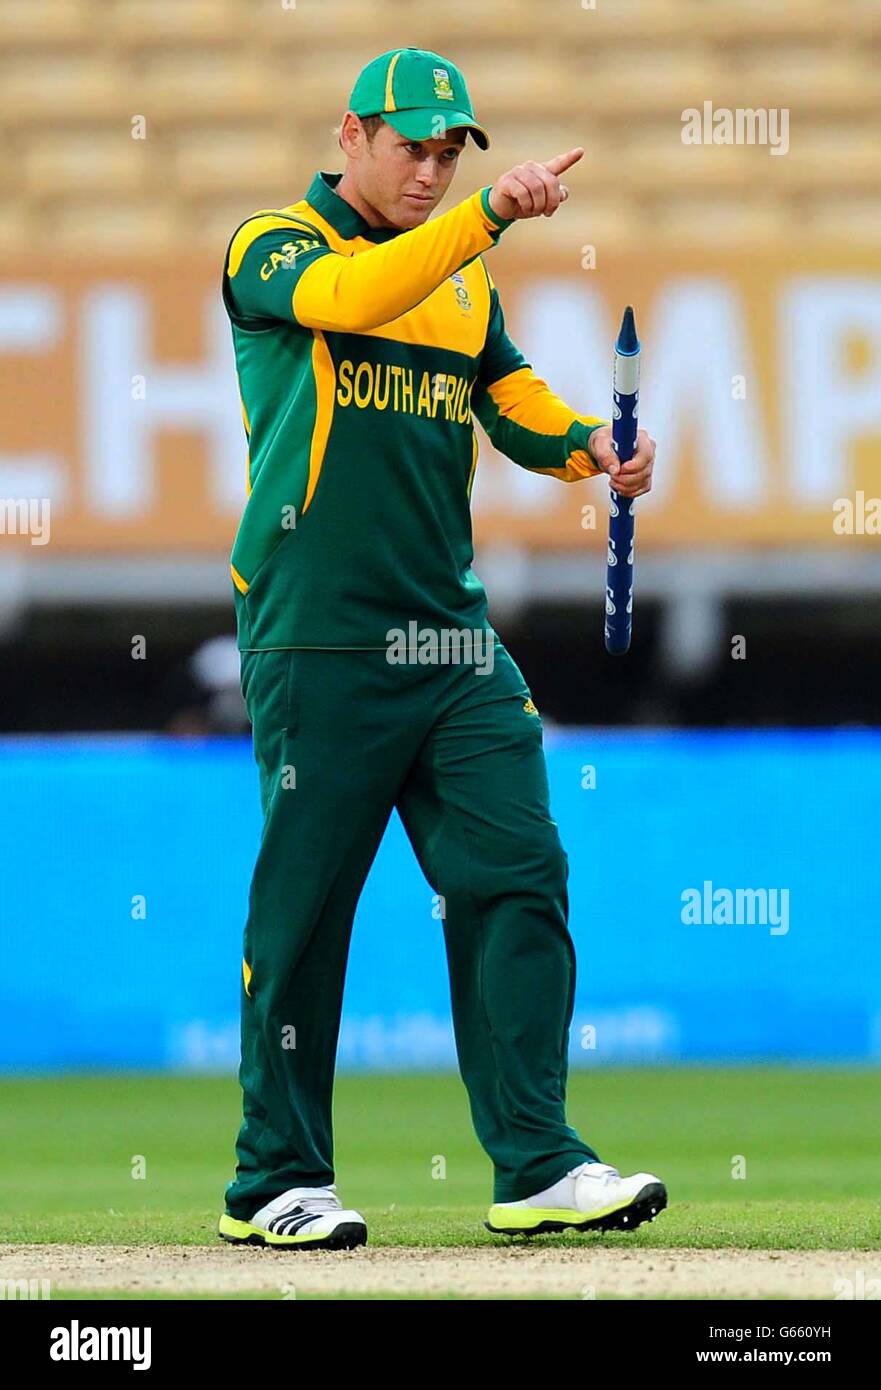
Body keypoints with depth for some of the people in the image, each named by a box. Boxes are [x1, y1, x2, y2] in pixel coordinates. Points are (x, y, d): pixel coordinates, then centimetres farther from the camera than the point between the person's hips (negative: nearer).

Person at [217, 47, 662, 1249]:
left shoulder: (466, 280, 19)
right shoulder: (272, 248, -1)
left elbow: (517, 407, 11)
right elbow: (346, 297, -22)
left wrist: (591, 445, -11)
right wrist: (491, 213, -33)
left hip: (456, 648, 6)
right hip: (320, 641, -6)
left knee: (517, 880, -3)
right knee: (302, 907, -2)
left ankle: (536, 1168, -2)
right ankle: (275, 1184, 7)